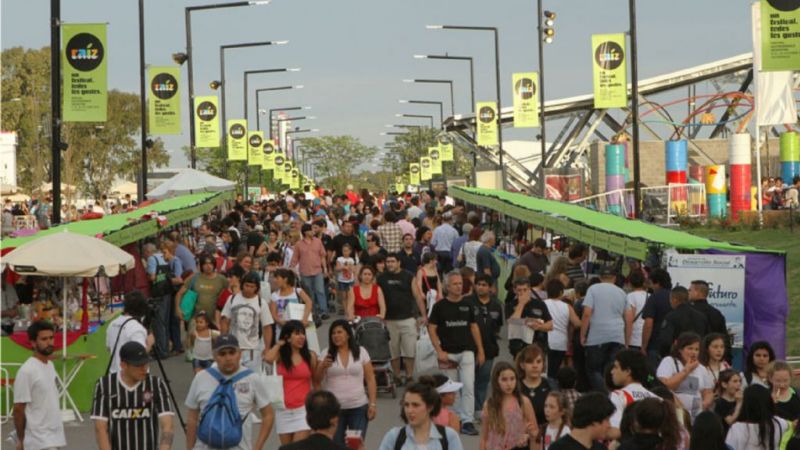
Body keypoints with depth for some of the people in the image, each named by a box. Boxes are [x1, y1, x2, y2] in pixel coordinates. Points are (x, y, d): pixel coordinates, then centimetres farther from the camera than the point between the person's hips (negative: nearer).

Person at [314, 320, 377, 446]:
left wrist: (373, 403, -3)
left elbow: (370, 379, 3)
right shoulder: (326, 354, 2)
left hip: (359, 407, 0)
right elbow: (316, 380, 0)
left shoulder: (361, 352, 2)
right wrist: (323, 366, -19)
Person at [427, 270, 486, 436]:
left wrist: (480, 350, 8)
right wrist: (439, 351, -10)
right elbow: (431, 329, -1)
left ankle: (467, 421, -9)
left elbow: (474, 327, 13)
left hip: (466, 351, 1)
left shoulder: (467, 305, 7)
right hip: (448, 353, -1)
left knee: (468, 386, -10)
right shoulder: (440, 306, -1)